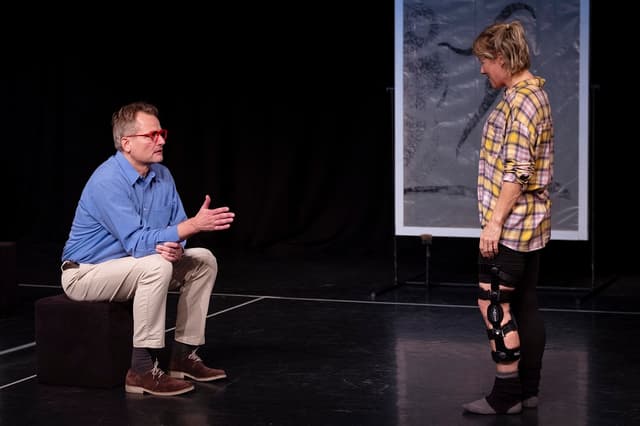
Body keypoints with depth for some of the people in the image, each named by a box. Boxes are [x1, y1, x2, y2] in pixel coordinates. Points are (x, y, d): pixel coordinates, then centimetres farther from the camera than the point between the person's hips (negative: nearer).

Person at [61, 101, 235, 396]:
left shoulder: (162, 175, -1)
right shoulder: (107, 182, -26)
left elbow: (177, 228, 2)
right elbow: (136, 242, -31)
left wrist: (175, 246, -23)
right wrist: (195, 224, -35)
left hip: (133, 263, 9)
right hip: (86, 273, -9)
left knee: (203, 260, 1)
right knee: (156, 266, -34)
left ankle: (183, 356, 3)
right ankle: (142, 371, -29)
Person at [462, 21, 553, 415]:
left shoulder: (519, 101, -18)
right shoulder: (535, 93, 14)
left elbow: (516, 172, -23)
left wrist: (494, 221, -20)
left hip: (510, 223, -10)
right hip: (531, 222, 10)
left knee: (493, 305, -5)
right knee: (525, 305, 12)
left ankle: (506, 396, -1)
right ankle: (528, 390, 17)